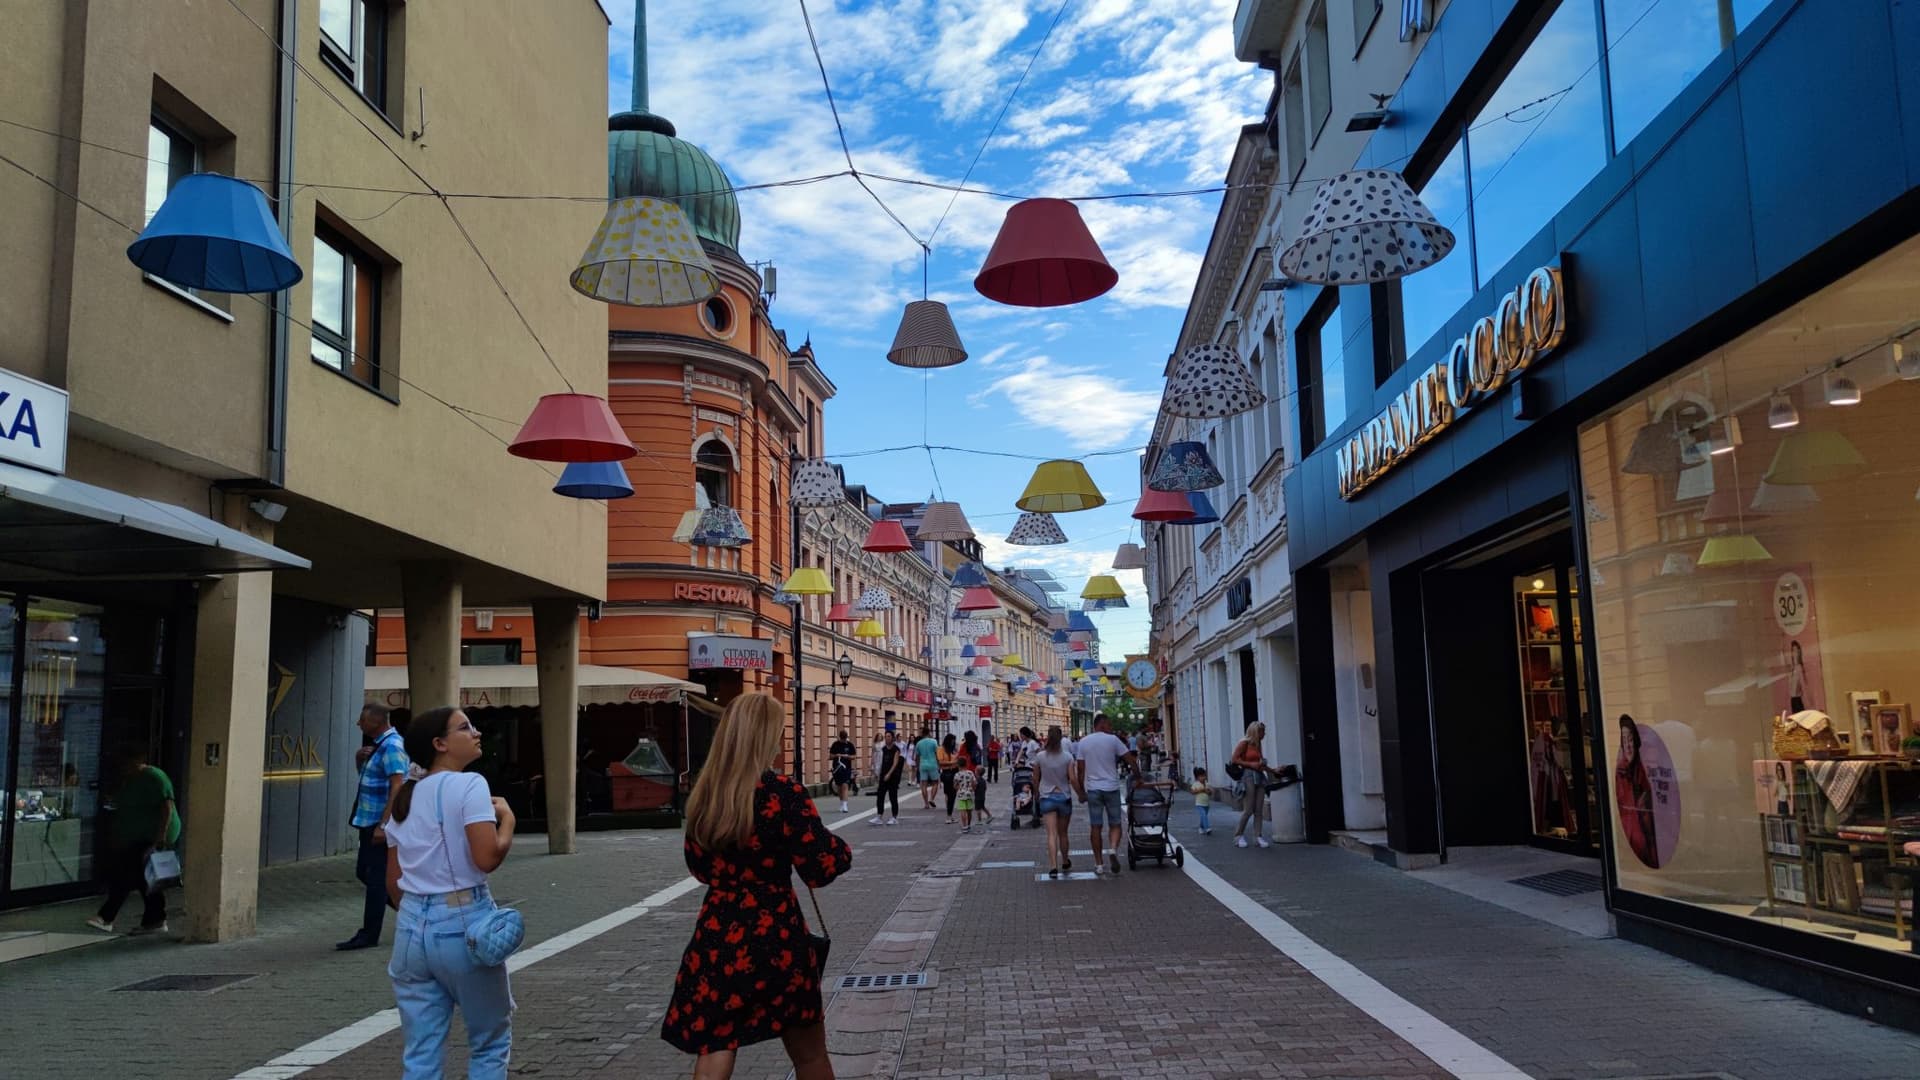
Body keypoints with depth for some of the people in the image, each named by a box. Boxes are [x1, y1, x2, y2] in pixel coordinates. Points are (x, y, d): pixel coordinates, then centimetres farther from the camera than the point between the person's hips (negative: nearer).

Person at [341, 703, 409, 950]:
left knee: (376, 877, -3)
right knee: (365, 872, 15)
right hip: (370, 822, 10)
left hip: (380, 824, -10)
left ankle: (369, 935, 5)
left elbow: (397, 787, -25)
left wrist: (383, 825, -27)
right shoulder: (380, 744, 14)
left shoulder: (391, 745, -17)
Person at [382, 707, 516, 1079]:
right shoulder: (468, 785, -10)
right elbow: (487, 858, -20)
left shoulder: (404, 798, 12)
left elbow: (392, 882, 15)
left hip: (412, 927, 7)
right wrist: (507, 817, -4)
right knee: (490, 1042, 12)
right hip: (463, 923, -6)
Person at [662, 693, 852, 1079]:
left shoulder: (704, 796, 2)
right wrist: (840, 848, 7)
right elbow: (821, 870, -13)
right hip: (774, 938, -4)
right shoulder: (783, 794, -15)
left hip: (716, 937, 4)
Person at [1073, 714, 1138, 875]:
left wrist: (1081, 791, 10)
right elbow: (1130, 760, -6)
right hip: (1111, 787, -2)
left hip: (1093, 789, 2)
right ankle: (1113, 849, -18)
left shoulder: (1083, 742, 4)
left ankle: (1098, 863, 9)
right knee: (1115, 824, 8)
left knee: (1096, 827, 7)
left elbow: (1080, 770, 3)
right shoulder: (1113, 740, -3)